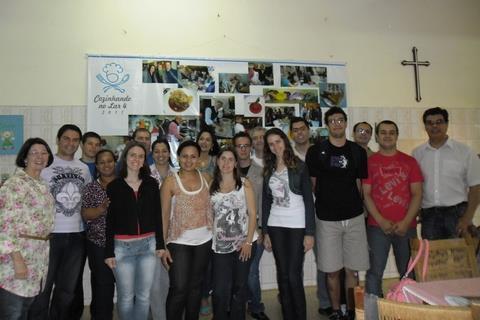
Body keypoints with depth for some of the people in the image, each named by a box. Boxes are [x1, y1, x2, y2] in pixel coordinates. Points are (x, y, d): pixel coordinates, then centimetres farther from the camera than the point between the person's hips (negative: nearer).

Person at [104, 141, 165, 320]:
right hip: (123, 246, -2)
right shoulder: (114, 186, -2)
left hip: (148, 245, 2)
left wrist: (160, 244, 4)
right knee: (126, 296, 7)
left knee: (144, 295, 10)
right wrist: (109, 252, -4)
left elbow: (157, 216, 6)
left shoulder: (151, 184, 4)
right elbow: (110, 220, -2)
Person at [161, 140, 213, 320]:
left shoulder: (206, 178, 2)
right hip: (179, 242, -3)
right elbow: (164, 215, -6)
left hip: (204, 240, 3)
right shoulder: (170, 182, -7)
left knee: (196, 286, 15)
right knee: (179, 289, -2)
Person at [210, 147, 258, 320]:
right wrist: (210, 238, -3)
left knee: (239, 286, 11)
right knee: (220, 290, 0)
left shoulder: (245, 184, 0)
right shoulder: (211, 186, 5)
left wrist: (248, 241, -10)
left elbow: (252, 214, -3)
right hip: (220, 245, 1)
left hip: (244, 242, -1)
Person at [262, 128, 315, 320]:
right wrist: (265, 232, 8)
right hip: (275, 226, 4)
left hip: (297, 225, -4)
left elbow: (309, 200, -5)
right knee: (282, 275, 7)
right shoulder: (268, 170, 10)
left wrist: (310, 232, -10)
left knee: (294, 275, -6)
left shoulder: (299, 166, -2)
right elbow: (266, 201, 12)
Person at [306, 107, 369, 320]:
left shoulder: (358, 151, 6)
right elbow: (312, 184, 4)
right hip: (327, 219, -2)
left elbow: (361, 184, 12)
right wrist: (326, 203, 5)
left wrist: (354, 204, 7)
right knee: (332, 270, 6)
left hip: (354, 217, 2)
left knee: (352, 269, 7)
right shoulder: (316, 151, -1)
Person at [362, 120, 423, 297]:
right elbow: (366, 194, 0)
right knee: (374, 272, -1)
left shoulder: (409, 161, 8)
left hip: (406, 226, 2)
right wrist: (381, 221, -10)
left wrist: (406, 222, -8)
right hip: (377, 227, -1)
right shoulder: (369, 162, 4)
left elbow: (417, 194, 4)